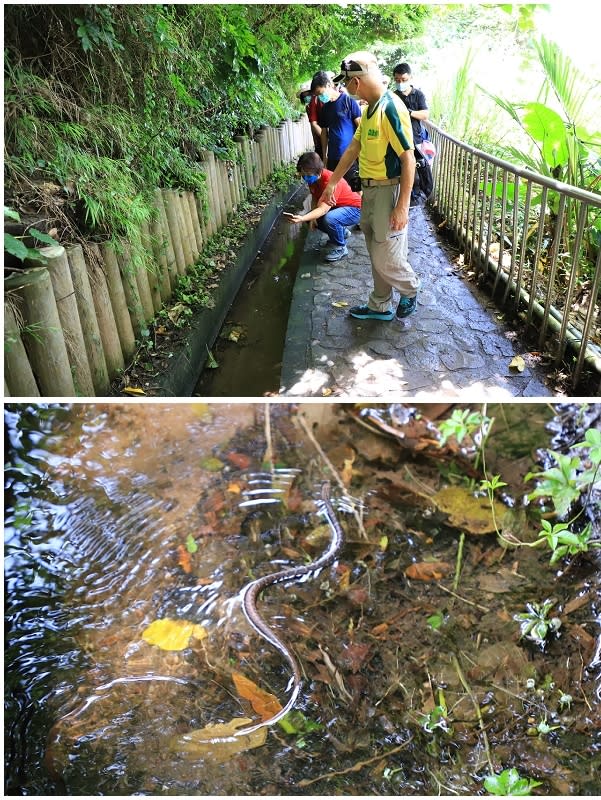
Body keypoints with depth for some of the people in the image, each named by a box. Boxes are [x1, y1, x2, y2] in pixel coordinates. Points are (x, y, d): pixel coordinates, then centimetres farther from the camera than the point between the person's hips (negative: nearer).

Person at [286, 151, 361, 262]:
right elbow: (315, 199, 4)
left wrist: (302, 218, -52)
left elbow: (323, 209, -40)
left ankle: (340, 248, -9)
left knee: (329, 218, -35)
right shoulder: (313, 178, -8)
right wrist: (312, 216, -15)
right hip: (338, 207, 9)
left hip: (355, 208, -9)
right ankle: (342, 232, 20)